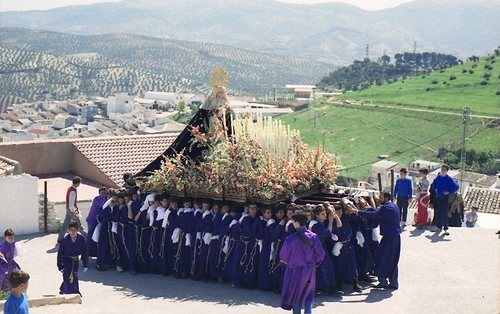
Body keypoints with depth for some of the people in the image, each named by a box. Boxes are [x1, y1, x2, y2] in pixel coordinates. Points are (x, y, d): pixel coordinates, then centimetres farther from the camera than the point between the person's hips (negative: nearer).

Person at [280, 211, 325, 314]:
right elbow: (320, 254, -5)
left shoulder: (290, 239, -16)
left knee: (296, 294, 13)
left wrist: (286, 263, 16)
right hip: (310, 270, 2)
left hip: (295, 270, -2)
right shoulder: (313, 237, -10)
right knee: (308, 293, 14)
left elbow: (283, 256, -5)